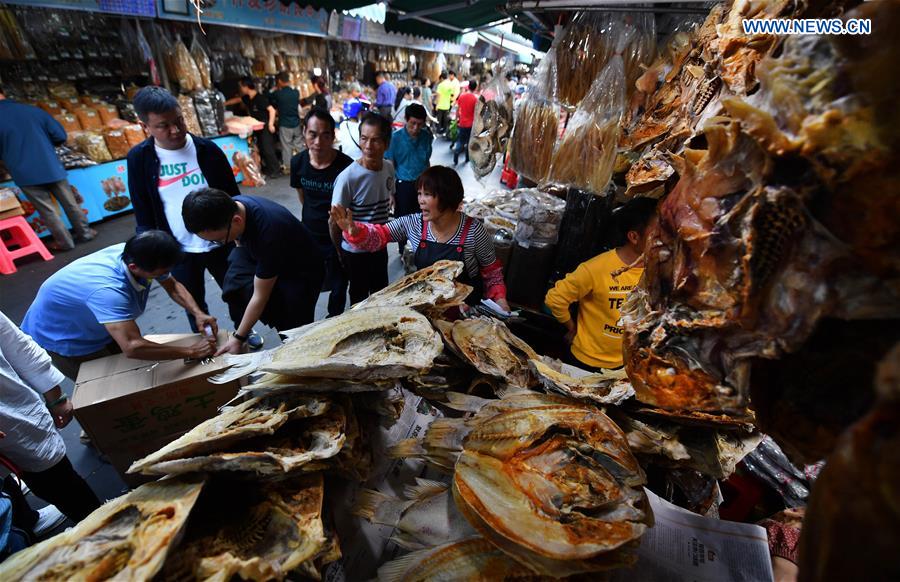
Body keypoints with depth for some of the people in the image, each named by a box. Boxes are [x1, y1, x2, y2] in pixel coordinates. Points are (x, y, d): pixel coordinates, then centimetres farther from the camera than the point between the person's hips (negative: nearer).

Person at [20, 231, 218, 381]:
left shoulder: (136, 254, -24)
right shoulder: (108, 291, -45)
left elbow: (173, 286, -8)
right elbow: (132, 347, -53)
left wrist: (197, 313, -24)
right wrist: (191, 352, -45)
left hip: (93, 328, 6)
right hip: (59, 337, -6)